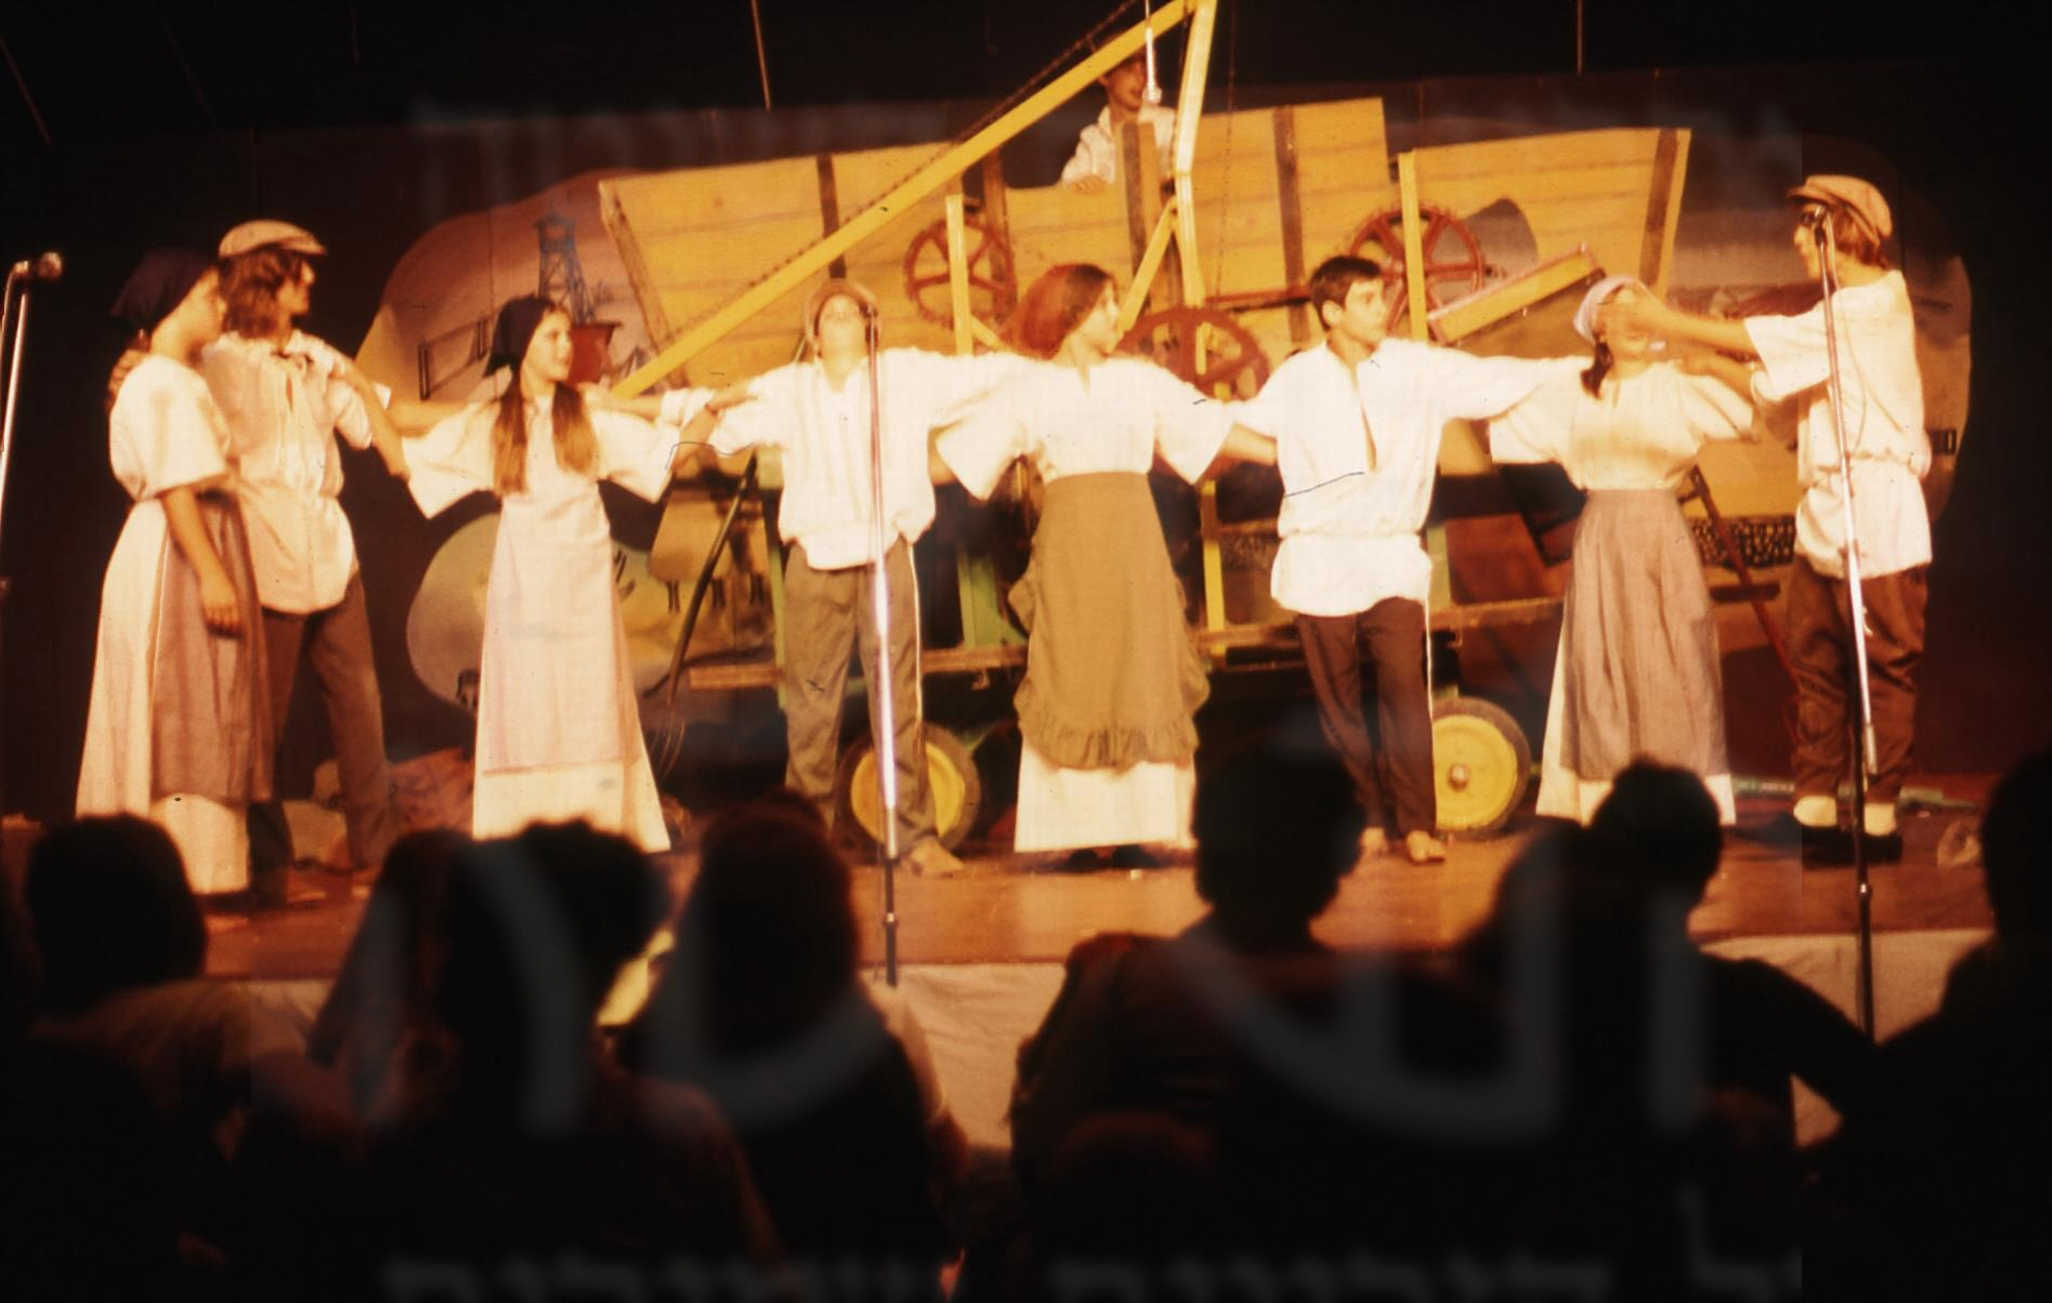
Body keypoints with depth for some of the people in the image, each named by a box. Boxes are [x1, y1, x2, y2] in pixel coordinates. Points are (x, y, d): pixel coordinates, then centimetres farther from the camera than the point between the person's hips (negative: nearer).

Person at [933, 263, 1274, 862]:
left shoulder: (1142, 380, 12)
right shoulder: (1028, 391, 8)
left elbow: (1216, 431, 12)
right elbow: (951, 455, 11)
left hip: (1133, 544, 1)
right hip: (1068, 544, -1)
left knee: (1139, 679, -2)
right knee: (1066, 684, -3)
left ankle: (1136, 831, 0)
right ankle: (1067, 834, -2)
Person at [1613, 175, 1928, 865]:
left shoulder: (1876, 303, -10)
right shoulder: (1837, 314, 20)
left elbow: (1770, 340, -14)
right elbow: (1774, 359, 13)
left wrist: (1669, 322, -8)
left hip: (1878, 515, -9)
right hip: (1823, 515, 9)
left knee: (1884, 666, -3)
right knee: (1815, 660, 7)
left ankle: (1878, 820, -1)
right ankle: (1814, 810, 10)